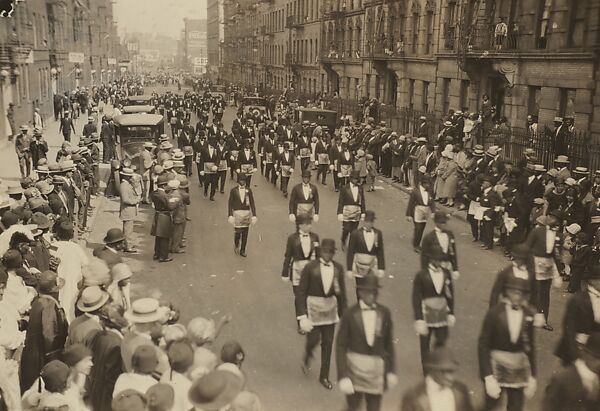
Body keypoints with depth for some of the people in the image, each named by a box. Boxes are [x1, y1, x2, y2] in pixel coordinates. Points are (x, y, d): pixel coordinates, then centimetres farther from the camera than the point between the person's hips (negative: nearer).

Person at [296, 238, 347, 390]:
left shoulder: (338, 268, -2)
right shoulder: (310, 268, -13)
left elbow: (342, 292, 6)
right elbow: (301, 292, -10)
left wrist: (343, 314, 7)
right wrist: (302, 316, -14)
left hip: (330, 309, 3)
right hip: (313, 307, -3)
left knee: (328, 343, 8)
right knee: (313, 339, -2)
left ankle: (324, 376, 24)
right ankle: (307, 358, 35)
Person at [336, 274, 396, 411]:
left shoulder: (385, 313, -1)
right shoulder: (350, 314, -10)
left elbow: (389, 343, 8)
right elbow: (340, 346, -8)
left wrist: (391, 370, 7)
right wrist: (342, 375, -13)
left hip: (377, 369, 2)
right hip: (355, 367, -2)